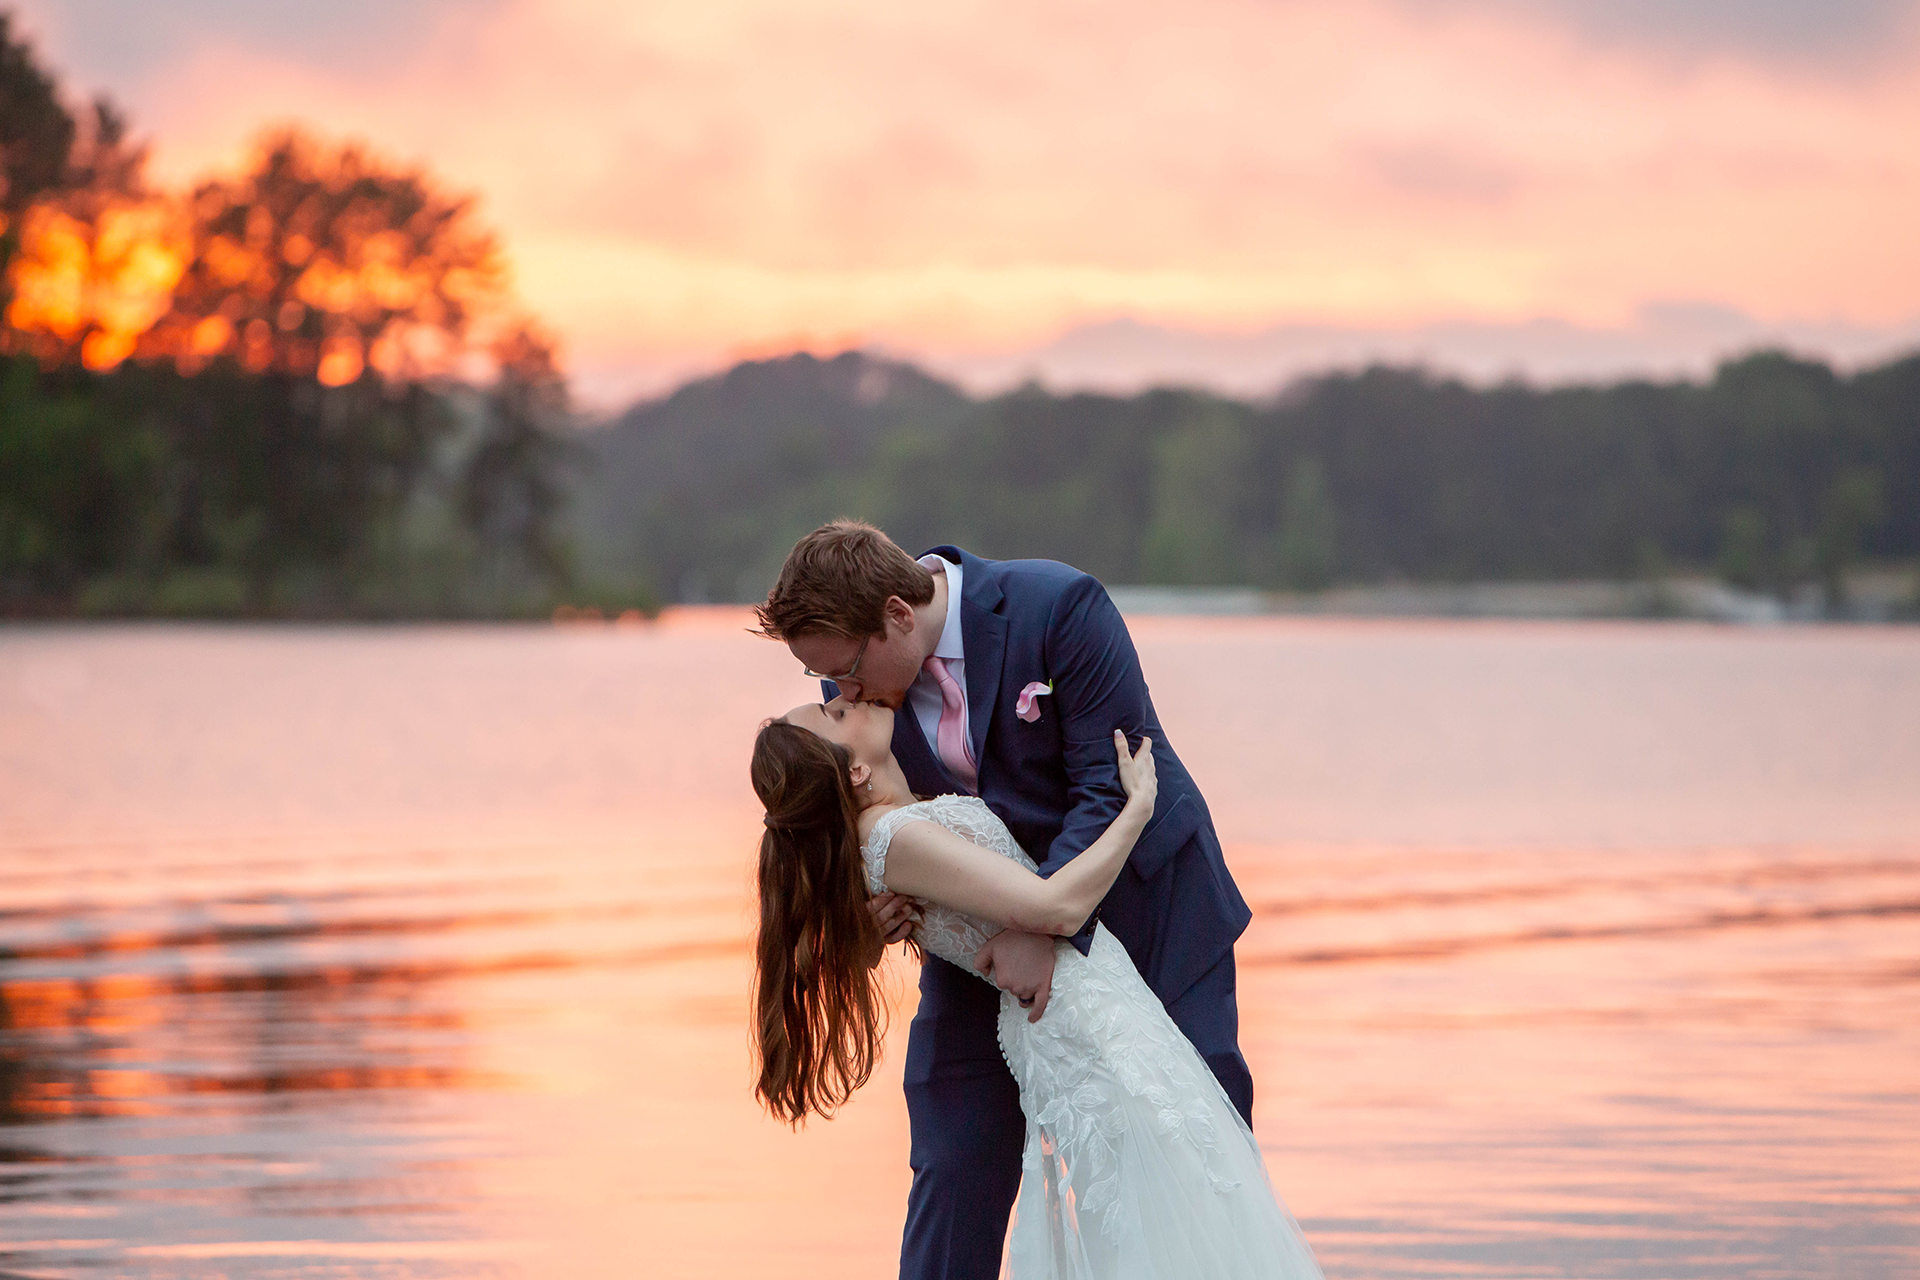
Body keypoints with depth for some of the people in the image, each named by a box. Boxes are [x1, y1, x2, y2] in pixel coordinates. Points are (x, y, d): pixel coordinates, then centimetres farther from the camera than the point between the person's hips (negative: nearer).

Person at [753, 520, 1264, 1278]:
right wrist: (873, 899, -19)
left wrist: (1046, 927, -33)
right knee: (955, 1170, -2)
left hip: (1138, 899, -3)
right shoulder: (857, 684, -10)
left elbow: (1115, 790, -25)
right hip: (984, 924, 3)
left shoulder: (1059, 607, -25)